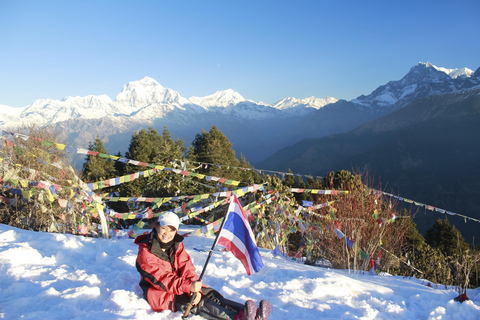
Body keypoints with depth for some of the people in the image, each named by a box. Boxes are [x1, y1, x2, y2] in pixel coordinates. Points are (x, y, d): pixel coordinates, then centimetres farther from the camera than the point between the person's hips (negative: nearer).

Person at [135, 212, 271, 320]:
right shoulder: (146, 252, -14)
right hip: (160, 293, -6)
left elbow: (187, 268, -4)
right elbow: (162, 279, -24)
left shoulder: (177, 245, 6)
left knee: (212, 295, -16)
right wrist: (189, 287, -38)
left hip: (181, 285, 6)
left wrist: (195, 288, -25)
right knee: (198, 303, -29)